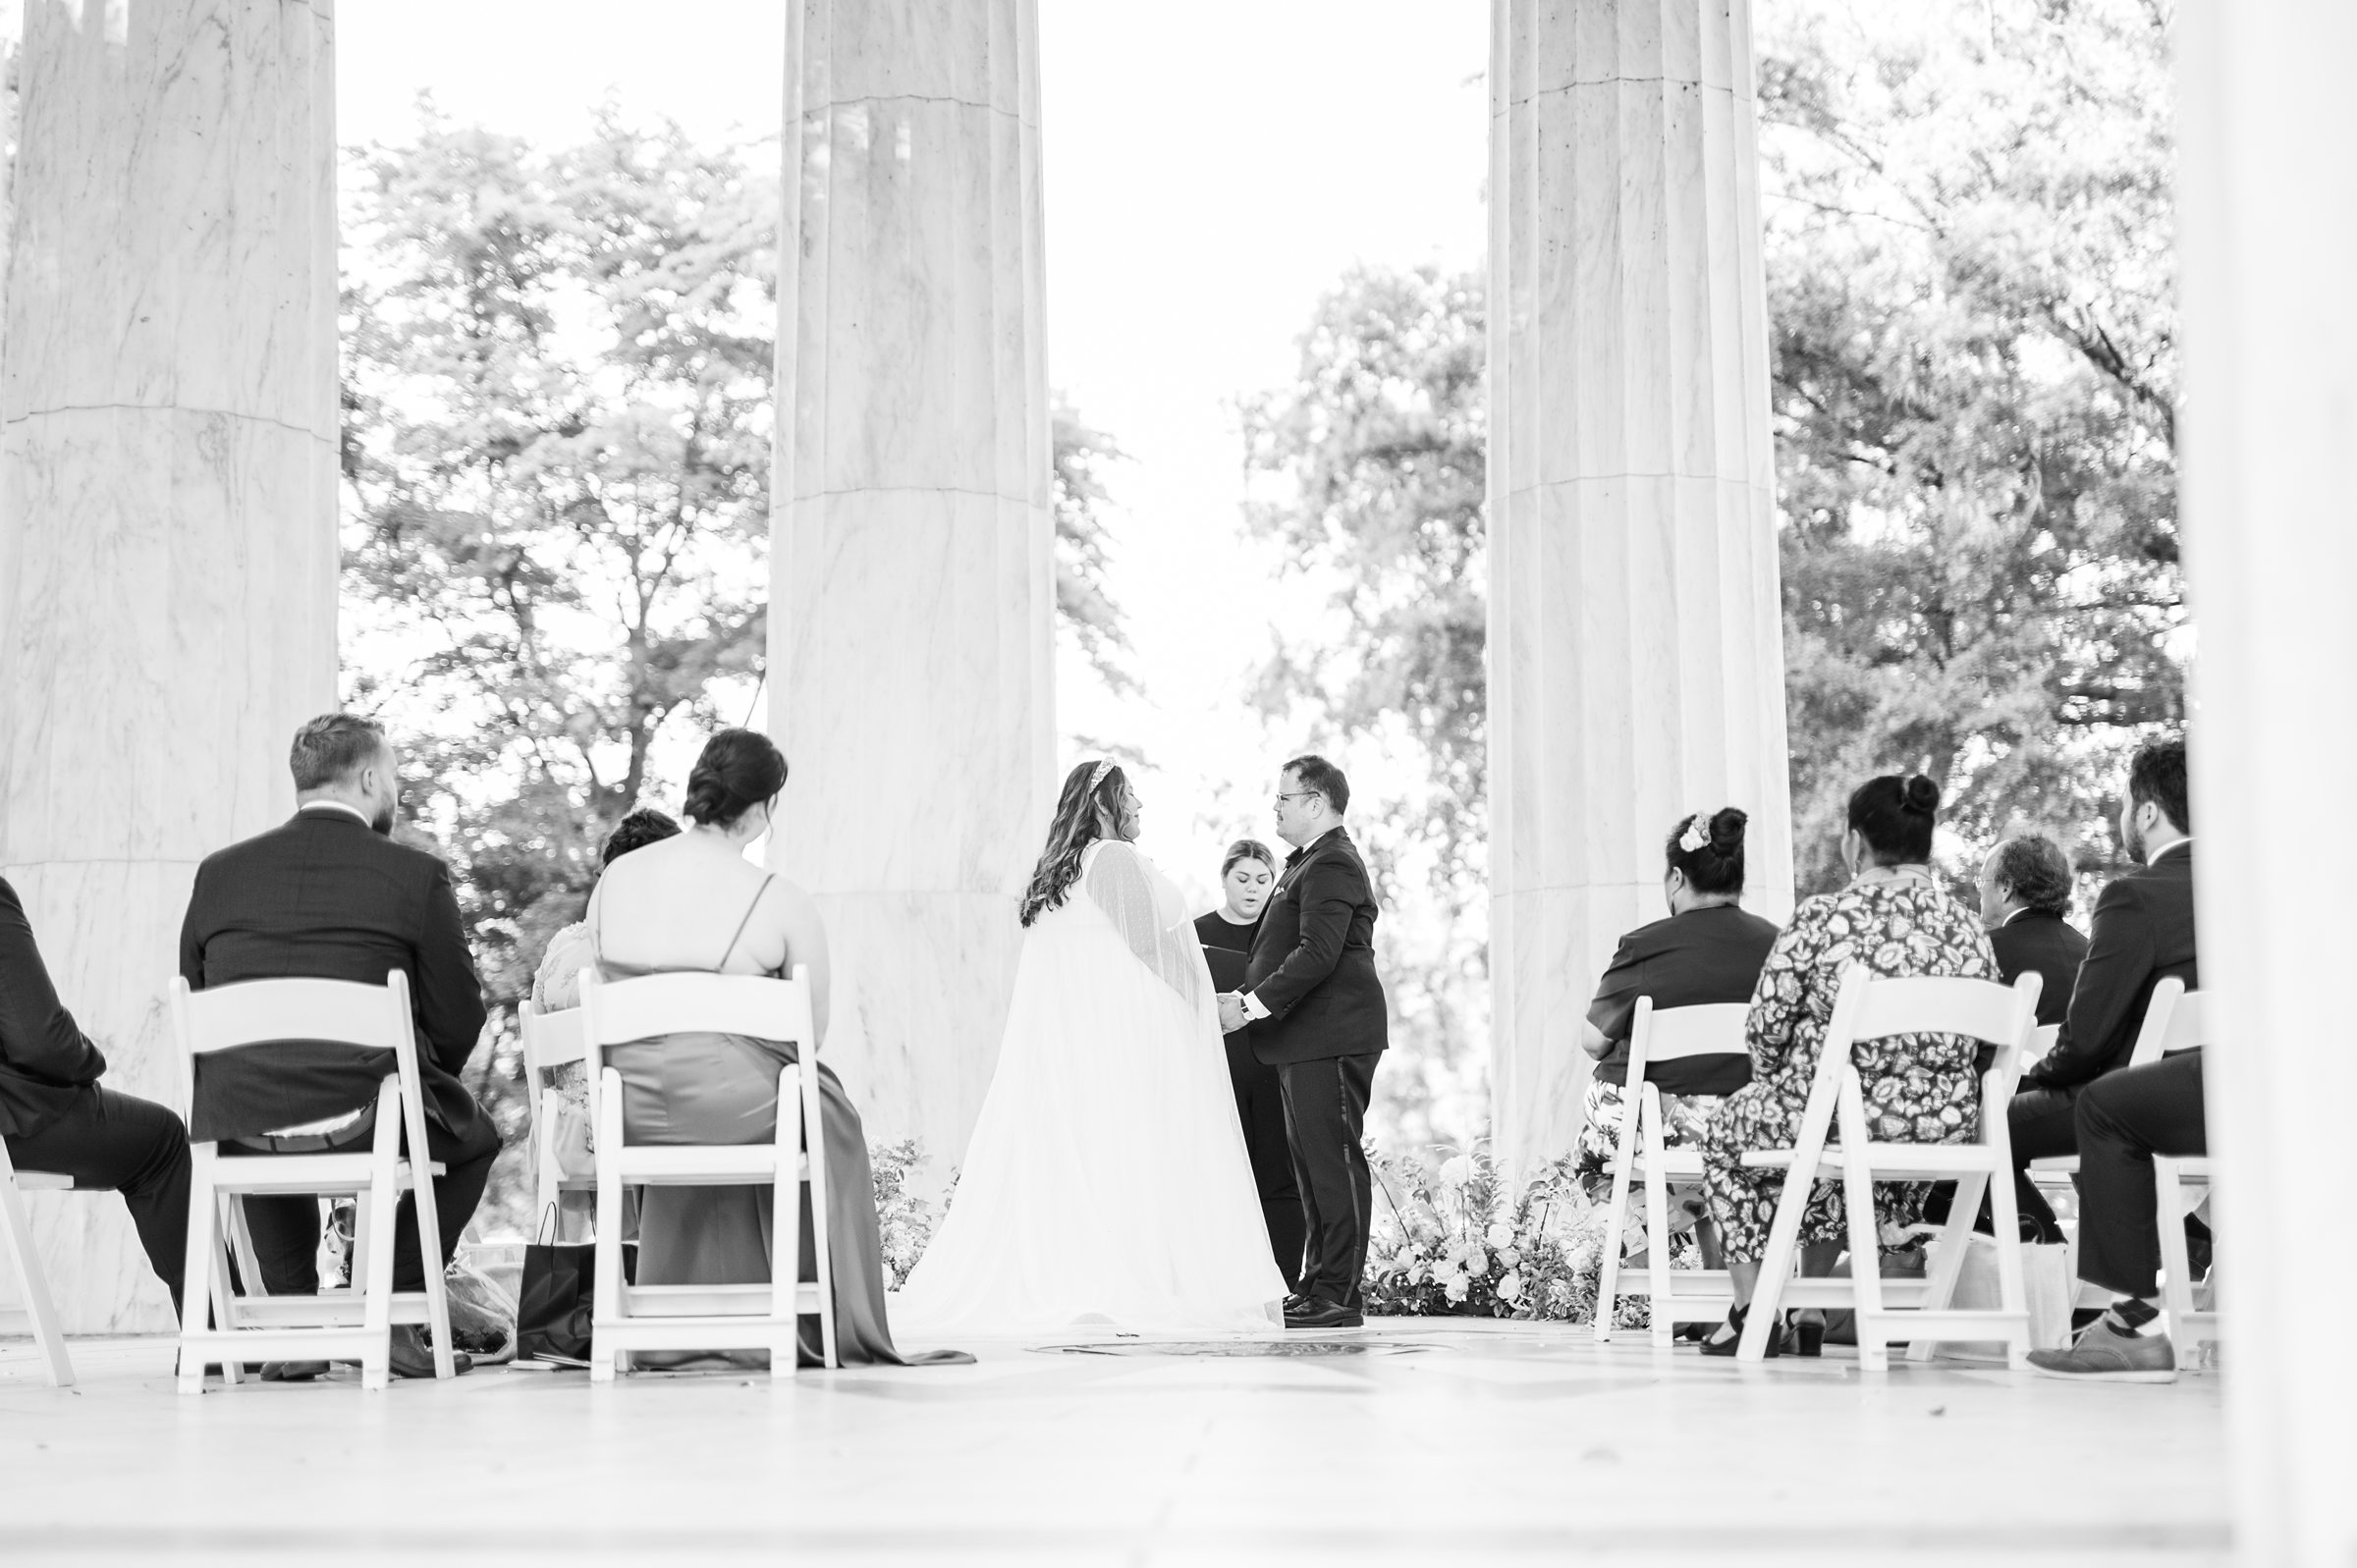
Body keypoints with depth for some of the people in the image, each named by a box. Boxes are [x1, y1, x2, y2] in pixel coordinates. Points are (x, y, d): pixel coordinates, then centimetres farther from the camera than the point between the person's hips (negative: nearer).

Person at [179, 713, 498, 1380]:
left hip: (239, 1132, 3)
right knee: (475, 1135, 28)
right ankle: (394, 1317, 17)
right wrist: (416, 1080, 20)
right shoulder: (416, 875, -2)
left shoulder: (219, 872, 8)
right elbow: (458, 1019, -1)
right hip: (369, 1122, -3)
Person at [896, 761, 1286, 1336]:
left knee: (1059, 1155, 6)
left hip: (1062, 1037, 9)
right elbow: (1148, 946, -14)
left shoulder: (1058, 871, 16)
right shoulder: (1115, 858, -10)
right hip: (1123, 1027, -9)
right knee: (1127, 1152, -8)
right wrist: (1209, 1006, -5)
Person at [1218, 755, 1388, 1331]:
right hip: (1309, 1043, 11)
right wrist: (1247, 994, 8)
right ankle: (1318, 1286, 17)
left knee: (1334, 1163, -8)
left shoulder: (1330, 865, -13)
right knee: (1312, 1163, 12)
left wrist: (1252, 1006, -22)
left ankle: (1337, 1297, -7)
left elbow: (1318, 954, -23)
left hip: (1329, 1039, -11)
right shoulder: (1312, 863, 21)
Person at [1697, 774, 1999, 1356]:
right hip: (1948, 1125, 5)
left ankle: (1752, 1313, 24)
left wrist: (1777, 1082, 15)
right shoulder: (1968, 927, 3)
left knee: (1726, 1128, 26)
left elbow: (1766, 1025, -5)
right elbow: (1977, 1041, 9)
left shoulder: (1821, 919, -11)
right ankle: (1810, 1317, 39)